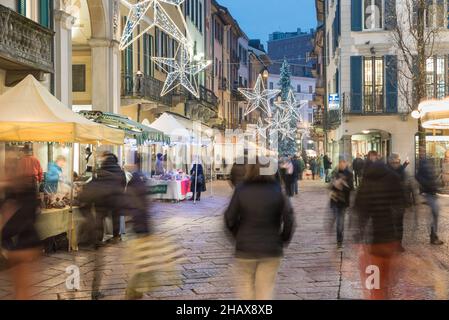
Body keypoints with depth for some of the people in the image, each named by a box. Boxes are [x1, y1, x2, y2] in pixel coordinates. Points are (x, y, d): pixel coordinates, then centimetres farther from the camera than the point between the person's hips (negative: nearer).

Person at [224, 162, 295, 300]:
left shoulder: (241, 190, -7)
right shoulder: (277, 191, -5)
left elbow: (229, 219, -6)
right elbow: (289, 219, -9)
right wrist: (284, 239, 5)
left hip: (245, 249, -1)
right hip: (271, 250, 1)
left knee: (245, 287, 15)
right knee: (265, 290, 8)